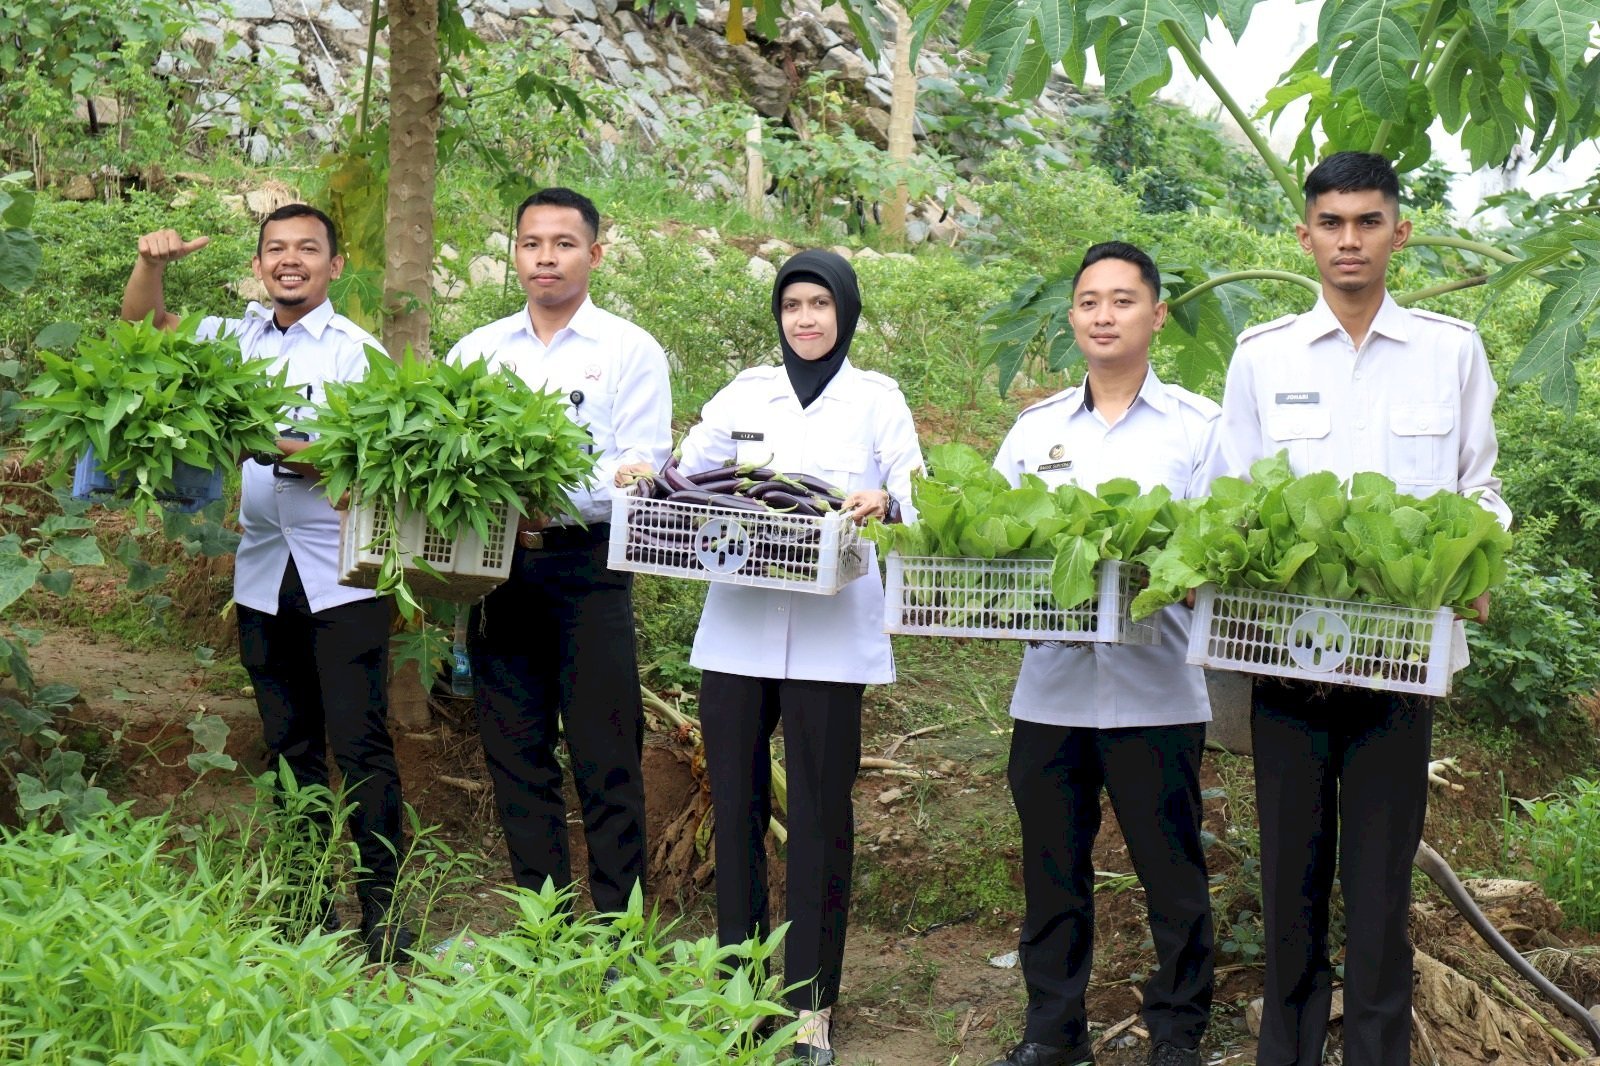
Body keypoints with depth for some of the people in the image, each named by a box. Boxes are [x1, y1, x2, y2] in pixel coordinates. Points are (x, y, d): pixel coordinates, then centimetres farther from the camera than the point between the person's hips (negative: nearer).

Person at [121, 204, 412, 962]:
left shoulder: (357, 350, -3)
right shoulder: (238, 338, 11)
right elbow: (141, 325, 20)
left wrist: (289, 451, -24)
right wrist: (151, 263, 1)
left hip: (341, 576, -5)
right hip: (263, 574, 5)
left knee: (360, 743, -7)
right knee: (288, 747, 11)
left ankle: (382, 908, -2)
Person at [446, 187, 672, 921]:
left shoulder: (630, 351, 3)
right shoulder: (477, 351, 14)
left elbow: (641, 468, -7)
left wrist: (556, 502, -22)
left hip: (587, 565, -4)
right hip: (496, 566, 4)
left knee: (605, 758, -4)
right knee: (515, 754, 8)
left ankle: (619, 932, 3)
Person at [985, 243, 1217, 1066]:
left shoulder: (1198, 426, 2)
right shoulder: (1035, 429, 12)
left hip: (1155, 689, -3)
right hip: (1050, 685, 3)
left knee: (1170, 871, 4)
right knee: (1051, 867, 10)